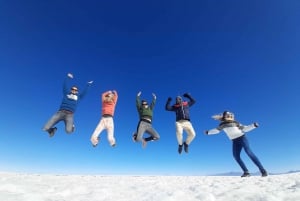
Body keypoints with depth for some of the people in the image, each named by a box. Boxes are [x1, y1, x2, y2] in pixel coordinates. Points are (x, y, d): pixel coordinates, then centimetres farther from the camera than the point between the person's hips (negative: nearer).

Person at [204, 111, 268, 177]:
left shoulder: (235, 123, -1)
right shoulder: (222, 125, 4)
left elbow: (245, 128, 4)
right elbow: (216, 130, 19)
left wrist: (253, 125, -8)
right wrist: (208, 132, 24)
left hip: (242, 138, -3)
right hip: (235, 141, 3)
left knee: (249, 152, -17)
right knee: (236, 156, -9)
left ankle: (262, 170, -10)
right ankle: (246, 172, 0)